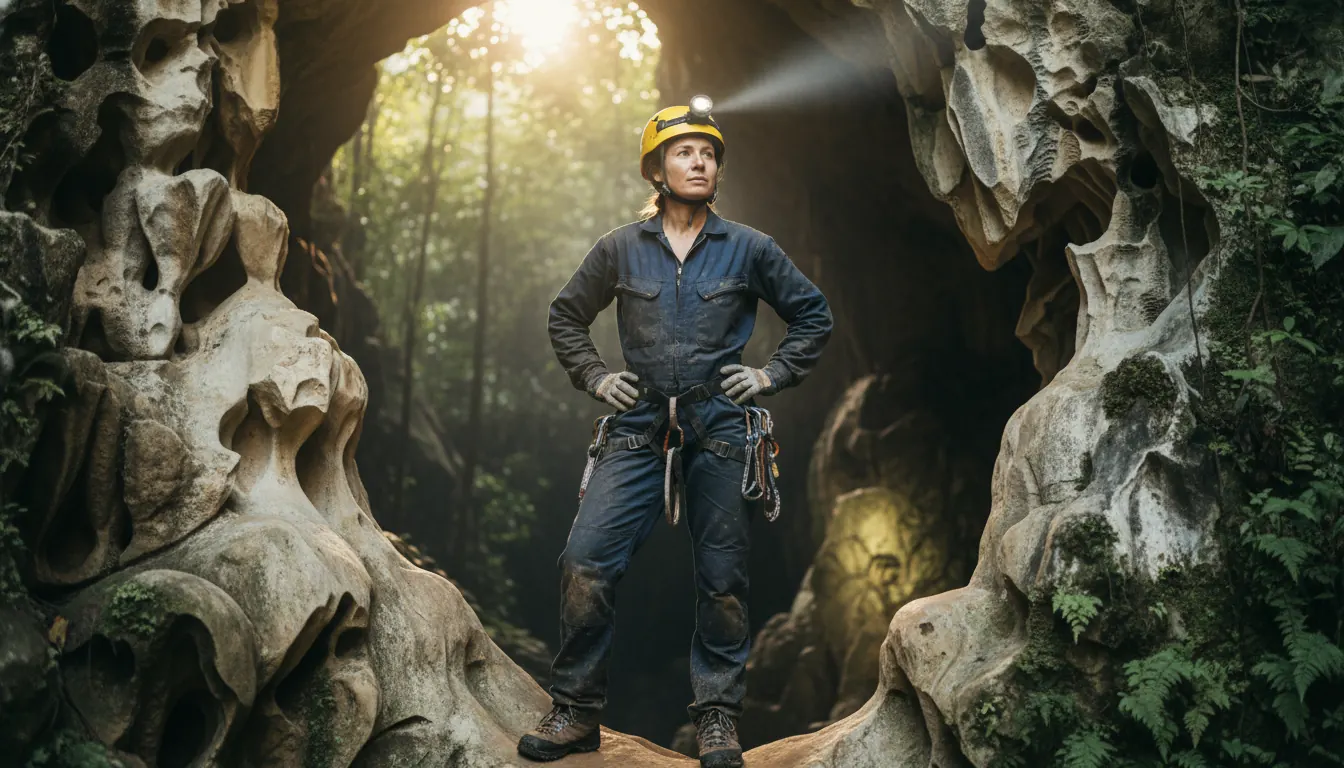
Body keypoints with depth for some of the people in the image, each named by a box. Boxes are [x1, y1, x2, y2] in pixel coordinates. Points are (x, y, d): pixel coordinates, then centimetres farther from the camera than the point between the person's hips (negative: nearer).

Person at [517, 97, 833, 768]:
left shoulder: (748, 250, 6)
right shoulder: (620, 249, 7)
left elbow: (814, 316, 15)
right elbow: (564, 317, 20)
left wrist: (771, 375, 5)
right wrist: (594, 377, 8)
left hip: (720, 430, 0)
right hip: (639, 428, 0)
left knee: (721, 580, 3)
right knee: (585, 564, -9)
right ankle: (576, 711, 5)